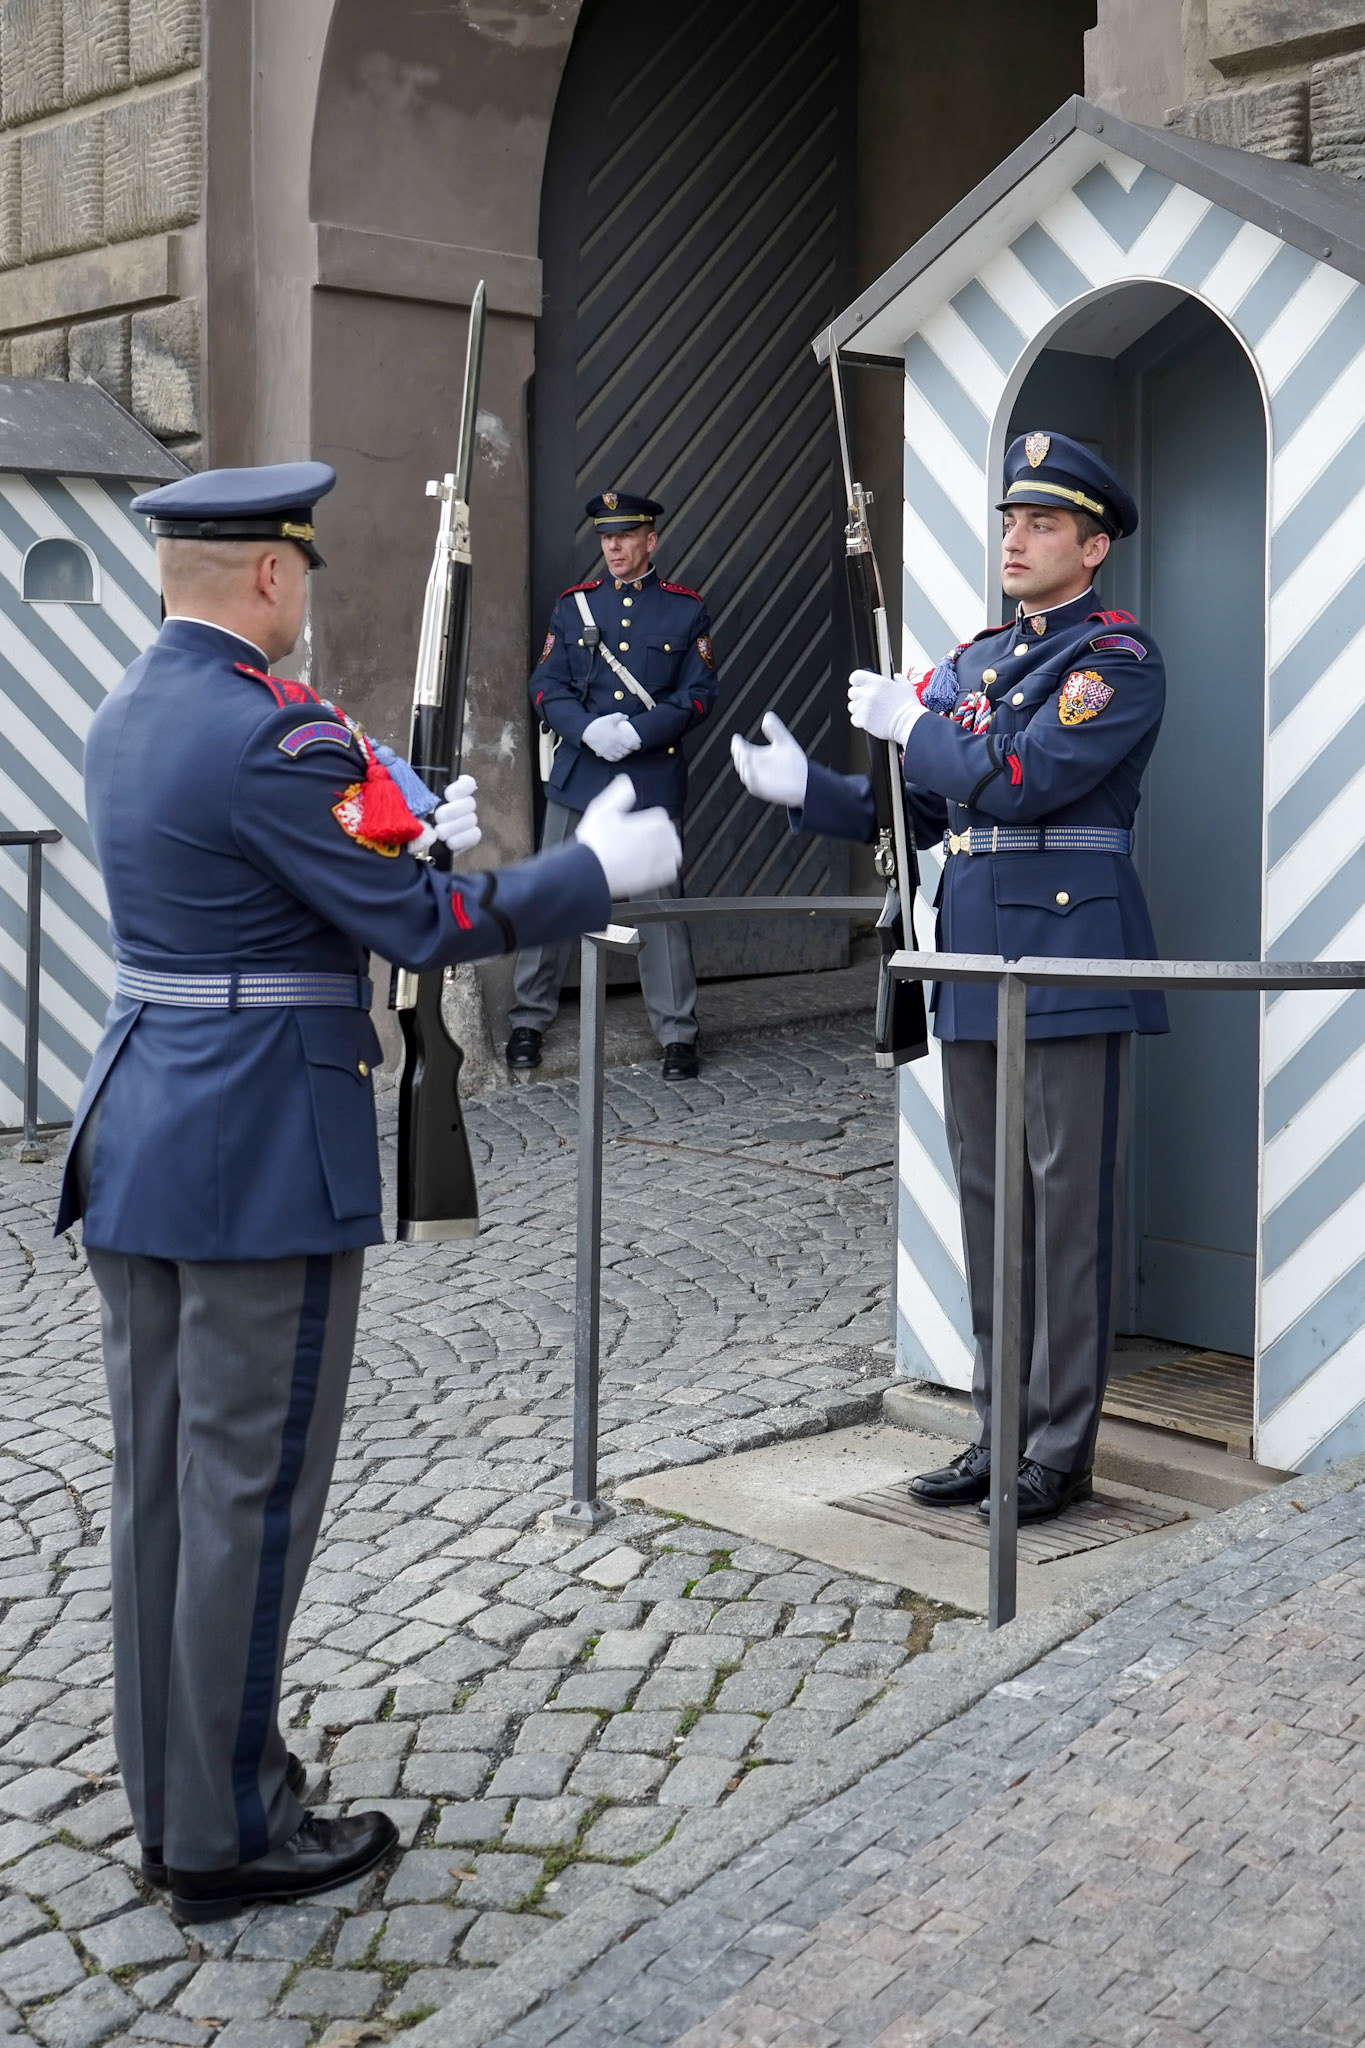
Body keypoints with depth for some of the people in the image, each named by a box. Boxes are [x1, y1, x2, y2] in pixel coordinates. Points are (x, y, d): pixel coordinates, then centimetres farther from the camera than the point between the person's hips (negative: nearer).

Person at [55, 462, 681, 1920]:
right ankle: (227, 1835, 14)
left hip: (137, 1138, 9)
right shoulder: (270, 735, -19)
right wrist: (600, 867, -6)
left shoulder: (128, 716, 10)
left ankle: (171, 1798, 29)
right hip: (262, 1157, -9)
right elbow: (425, 931, -17)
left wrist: (412, 845, 17)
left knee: (160, 1482, 15)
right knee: (250, 1488, 2)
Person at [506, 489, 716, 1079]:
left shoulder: (686, 609, 5)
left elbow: (698, 694, 0)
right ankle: (529, 1020, 17)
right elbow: (546, 686, 6)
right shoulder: (573, 604, 11)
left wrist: (636, 732, -14)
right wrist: (587, 728, -13)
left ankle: (677, 1034, 8)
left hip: (653, 780, -2)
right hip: (577, 779, 2)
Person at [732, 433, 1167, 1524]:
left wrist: (909, 724, -7)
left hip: (1071, 957, -7)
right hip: (973, 964, 8)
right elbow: (917, 810, 18)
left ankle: (1062, 1448, 6)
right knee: (987, 1200, 11)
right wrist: (805, 787, 6)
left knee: (1070, 1202, -2)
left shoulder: (1119, 656, -5)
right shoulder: (970, 660, 18)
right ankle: (997, 1432, 21)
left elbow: (1024, 776, -19)